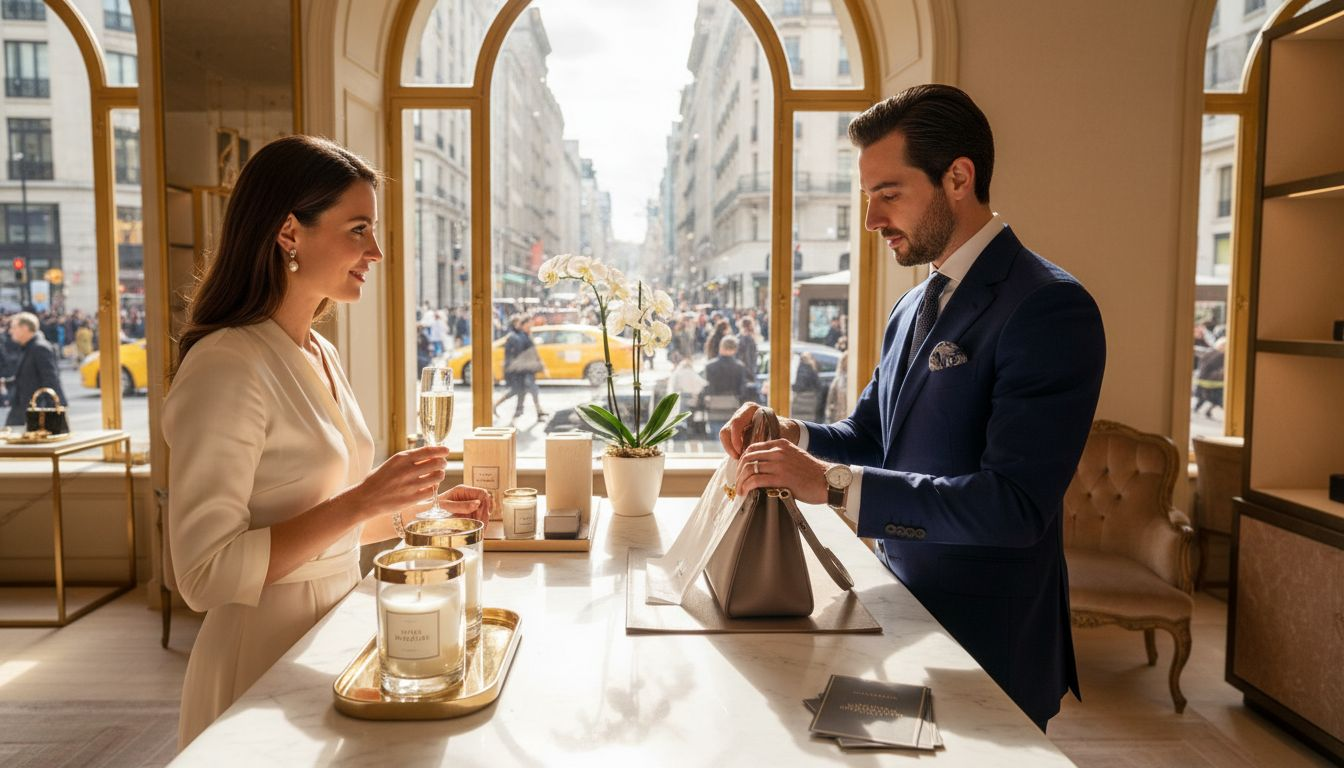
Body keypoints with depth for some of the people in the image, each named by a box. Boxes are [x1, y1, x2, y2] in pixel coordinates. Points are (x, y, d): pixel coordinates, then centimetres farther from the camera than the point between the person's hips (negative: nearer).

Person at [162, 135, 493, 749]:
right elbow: (206, 574, -23)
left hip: (332, 633, 8)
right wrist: (361, 501, -28)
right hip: (266, 657, -8)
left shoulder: (321, 356, 6)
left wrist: (419, 507, 4)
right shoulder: (226, 365, -21)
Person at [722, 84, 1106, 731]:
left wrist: (831, 482, -30)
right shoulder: (914, 307, 7)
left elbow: (1014, 506, -27)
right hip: (904, 613, 8)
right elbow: (868, 435, 14)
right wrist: (790, 435, -7)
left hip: (987, 649, -7)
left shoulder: (1049, 308, -20)